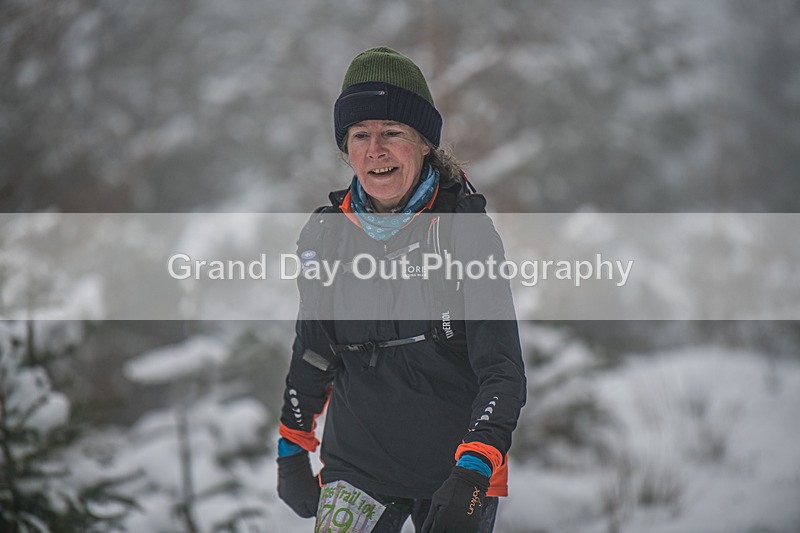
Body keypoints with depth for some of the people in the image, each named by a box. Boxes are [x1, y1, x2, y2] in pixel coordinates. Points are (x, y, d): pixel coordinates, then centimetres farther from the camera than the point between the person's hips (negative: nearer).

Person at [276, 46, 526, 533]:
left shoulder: (467, 230, -10)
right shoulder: (326, 235, 0)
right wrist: (292, 450, 16)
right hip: (356, 464, 2)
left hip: (459, 473, -2)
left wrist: (474, 474, -26)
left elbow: (503, 369, -14)